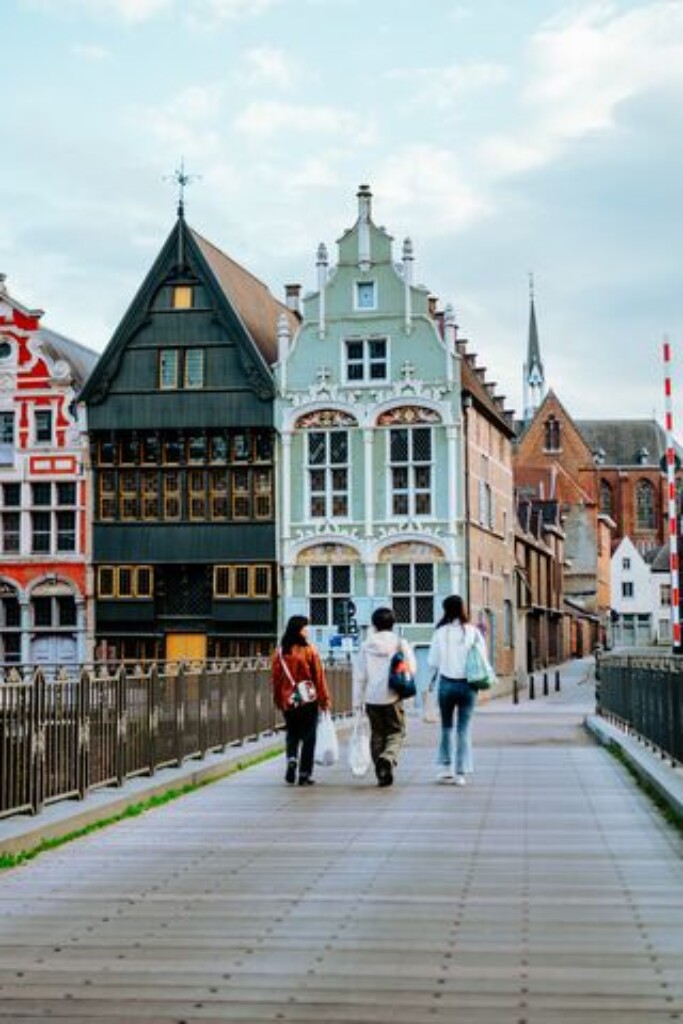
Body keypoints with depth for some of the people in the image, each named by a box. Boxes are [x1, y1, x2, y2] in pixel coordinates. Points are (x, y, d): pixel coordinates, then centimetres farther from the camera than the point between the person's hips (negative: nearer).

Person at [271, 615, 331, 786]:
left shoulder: (280, 652, -2)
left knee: (292, 734, 18)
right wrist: (324, 699, 3)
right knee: (308, 737, 7)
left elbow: (276, 678, 4)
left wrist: (278, 700, 15)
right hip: (308, 700, -3)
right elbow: (318, 676, -6)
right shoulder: (309, 650, -10)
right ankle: (304, 774, 7)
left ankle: (291, 759, -7)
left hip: (288, 701, 3)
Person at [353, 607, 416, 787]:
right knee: (396, 732, 7)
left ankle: (382, 774, 12)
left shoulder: (366, 646, 2)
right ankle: (388, 758, -23)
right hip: (392, 698, -2)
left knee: (377, 735, 13)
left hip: (372, 698, 2)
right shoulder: (401, 644, -3)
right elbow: (411, 669, -4)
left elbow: (359, 675, 3)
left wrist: (357, 700, 8)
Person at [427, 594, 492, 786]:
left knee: (446, 726, 16)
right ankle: (461, 772, 4)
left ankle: (444, 768, 13)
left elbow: (432, 662, -2)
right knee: (464, 729, 6)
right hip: (467, 684, 0)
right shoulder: (473, 632, -7)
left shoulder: (441, 632, -6)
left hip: (446, 683, 0)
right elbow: (483, 659, -4)